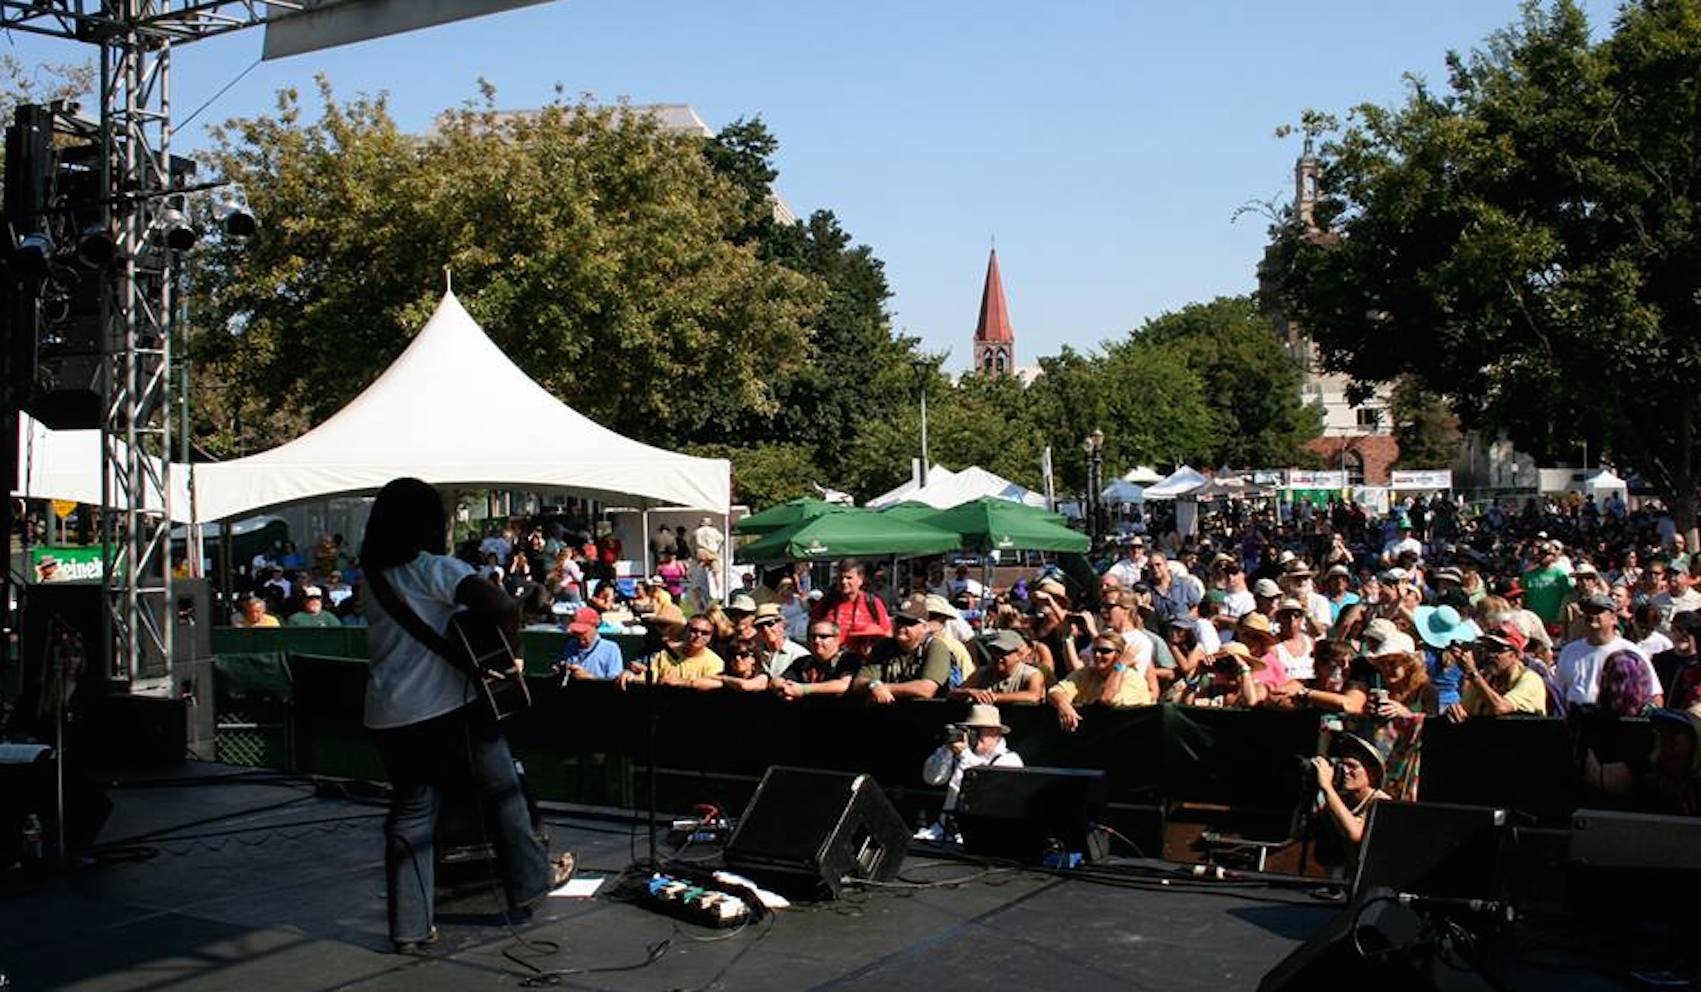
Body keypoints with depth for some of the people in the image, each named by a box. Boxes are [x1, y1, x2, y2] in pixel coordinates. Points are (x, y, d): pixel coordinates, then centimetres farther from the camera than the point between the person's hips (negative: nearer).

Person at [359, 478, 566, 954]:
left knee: (410, 812, 12)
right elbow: (501, 605, -26)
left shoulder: (374, 578, 10)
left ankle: (410, 927, 11)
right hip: (447, 708, -6)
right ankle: (531, 879, 28)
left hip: (388, 715, 6)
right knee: (502, 789, 14)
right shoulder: (434, 568, -12)